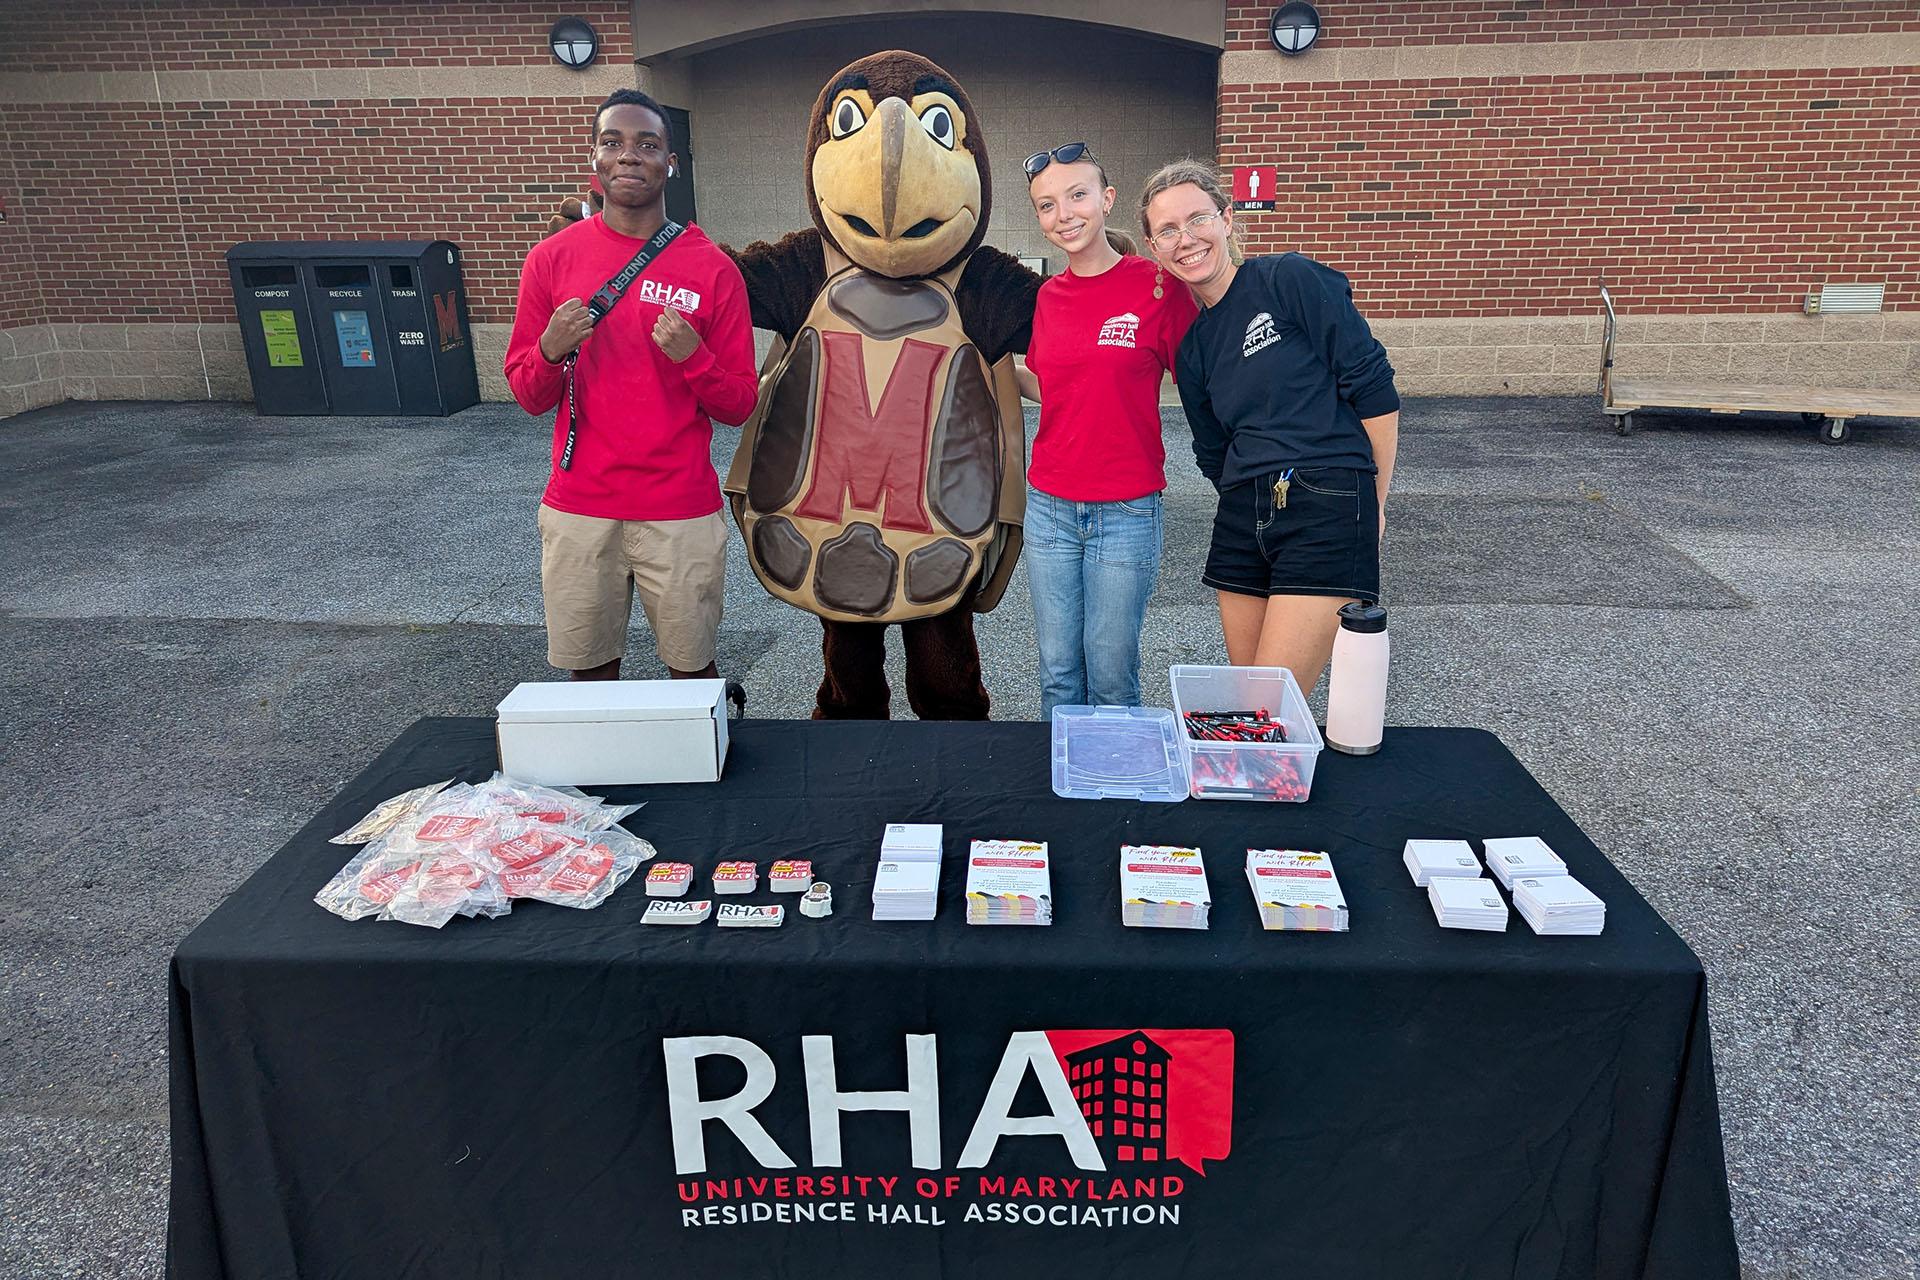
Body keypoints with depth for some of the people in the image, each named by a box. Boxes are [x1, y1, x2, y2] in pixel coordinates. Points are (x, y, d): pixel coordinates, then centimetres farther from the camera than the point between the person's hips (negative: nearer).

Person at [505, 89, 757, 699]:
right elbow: (529, 397, 7)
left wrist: (692, 357, -18)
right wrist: (551, 350, -14)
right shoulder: (552, 258, 3)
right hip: (578, 511, 1)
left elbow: (739, 407, 1)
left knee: (692, 670, 6)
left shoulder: (713, 269, -1)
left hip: (681, 512, -1)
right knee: (590, 671, 10)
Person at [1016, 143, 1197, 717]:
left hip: (1127, 512, -4)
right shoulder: (1049, 296, 6)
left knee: (1112, 678, 6)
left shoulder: (1158, 285, -8)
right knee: (1058, 674, 13)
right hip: (1049, 507, 4)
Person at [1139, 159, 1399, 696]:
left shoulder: (1290, 279, -4)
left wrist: (1374, 503, -1)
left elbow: (1373, 389, -5)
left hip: (1328, 509, -6)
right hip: (1242, 523, 6)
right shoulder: (1190, 341, 13)